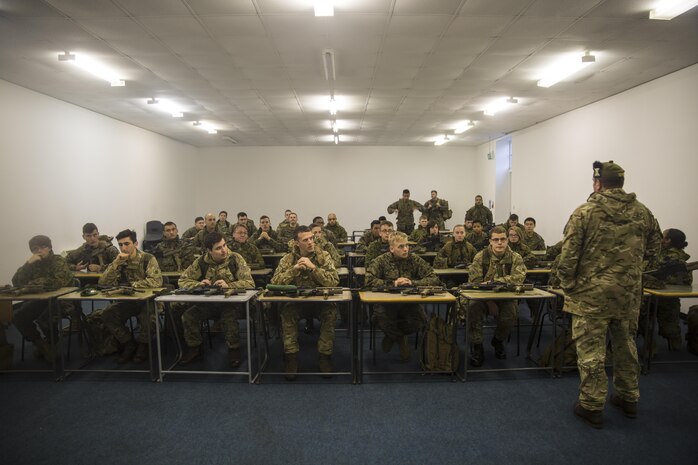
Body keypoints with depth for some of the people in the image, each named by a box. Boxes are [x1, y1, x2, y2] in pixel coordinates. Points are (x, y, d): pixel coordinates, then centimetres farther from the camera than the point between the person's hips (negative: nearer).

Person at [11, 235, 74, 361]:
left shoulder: (58, 261, -12)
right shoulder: (33, 263, 6)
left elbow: (59, 282, -28)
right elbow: (16, 283, -4)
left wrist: (34, 283, -13)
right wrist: (28, 264, -17)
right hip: (40, 300, 7)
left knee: (44, 319, -29)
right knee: (18, 317, -12)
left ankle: (51, 343, 5)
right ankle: (41, 345, 8)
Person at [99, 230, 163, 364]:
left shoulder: (148, 259, -12)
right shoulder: (119, 261, 3)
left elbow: (156, 281, -27)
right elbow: (102, 283, -7)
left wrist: (132, 285, -20)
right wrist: (116, 263, -18)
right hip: (128, 301, 5)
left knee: (146, 314, -33)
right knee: (107, 315, -17)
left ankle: (143, 344, -1)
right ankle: (129, 343, 4)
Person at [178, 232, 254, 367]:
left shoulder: (236, 258, -10)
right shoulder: (201, 261, -2)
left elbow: (249, 283, -15)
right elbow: (182, 280, 5)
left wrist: (229, 285, -30)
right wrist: (199, 284, -16)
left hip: (232, 302, -3)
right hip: (209, 303, 4)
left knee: (230, 317, -34)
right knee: (188, 315, -17)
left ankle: (234, 349, -8)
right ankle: (194, 348, 8)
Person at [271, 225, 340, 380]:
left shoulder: (323, 256, -4)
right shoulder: (288, 258, 1)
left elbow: (334, 281, -17)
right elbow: (275, 282, -11)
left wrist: (313, 267, -25)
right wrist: (294, 268, -21)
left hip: (320, 300, -1)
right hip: (296, 301, 1)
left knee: (331, 312, -30)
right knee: (286, 312, -29)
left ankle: (324, 355, -13)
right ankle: (291, 356, -14)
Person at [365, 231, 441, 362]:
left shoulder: (415, 260, 1)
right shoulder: (381, 261, -4)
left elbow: (434, 279, -5)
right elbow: (369, 280, -16)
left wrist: (412, 282, -19)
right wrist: (393, 283, -21)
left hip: (409, 302, 2)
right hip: (386, 301, -1)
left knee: (419, 322, -26)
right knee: (380, 318, -31)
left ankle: (393, 335, 11)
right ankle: (401, 338, 7)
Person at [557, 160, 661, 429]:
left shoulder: (585, 212, -12)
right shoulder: (643, 212, 4)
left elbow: (568, 255, -13)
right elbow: (654, 248, 14)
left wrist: (567, 285, -2)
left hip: (591, 294, -5)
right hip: (629, 295, 6)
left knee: (590, 350, 4)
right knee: (626, 344, 21)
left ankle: (592, 407, 14)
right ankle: (628, 399, 35)